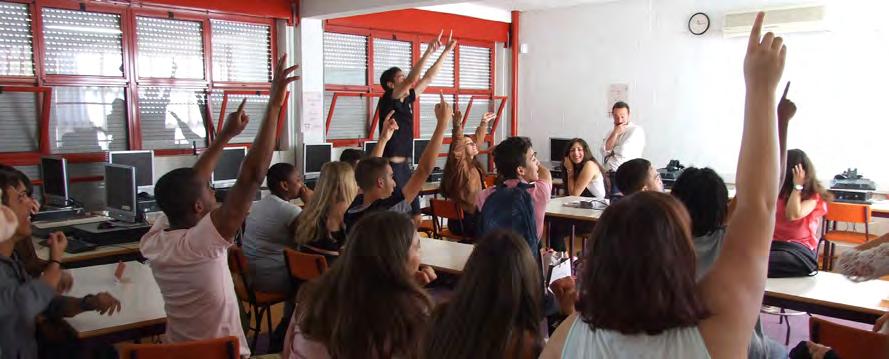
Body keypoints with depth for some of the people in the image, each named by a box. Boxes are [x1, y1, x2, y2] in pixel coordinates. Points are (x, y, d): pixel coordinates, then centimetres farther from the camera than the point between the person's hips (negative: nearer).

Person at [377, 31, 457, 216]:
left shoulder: (407, 100, 12)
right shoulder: (387, 100, -9)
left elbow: (428, 78, 15)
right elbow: (411, 80, -24)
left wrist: (446, 52, 15)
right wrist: (429, 52, -28)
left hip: (404, 166, 9)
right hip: (391, 167, -9)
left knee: (414, 212, 9)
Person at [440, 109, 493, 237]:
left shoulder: (473, 164, 10)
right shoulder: (460, 166, -14)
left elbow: (478, 140, 25)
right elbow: (456, 150, -34)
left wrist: (484, 123, 33)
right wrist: (458, 126, -46)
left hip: (474, 215, 9)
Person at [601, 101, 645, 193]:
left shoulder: (636, 130, -6)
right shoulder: (612, 132, 16)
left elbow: (624, 152, -17)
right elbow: (605, 150, 0)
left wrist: (610, 151, 0)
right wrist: (615, 133, -6)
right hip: (610, 174, 6)